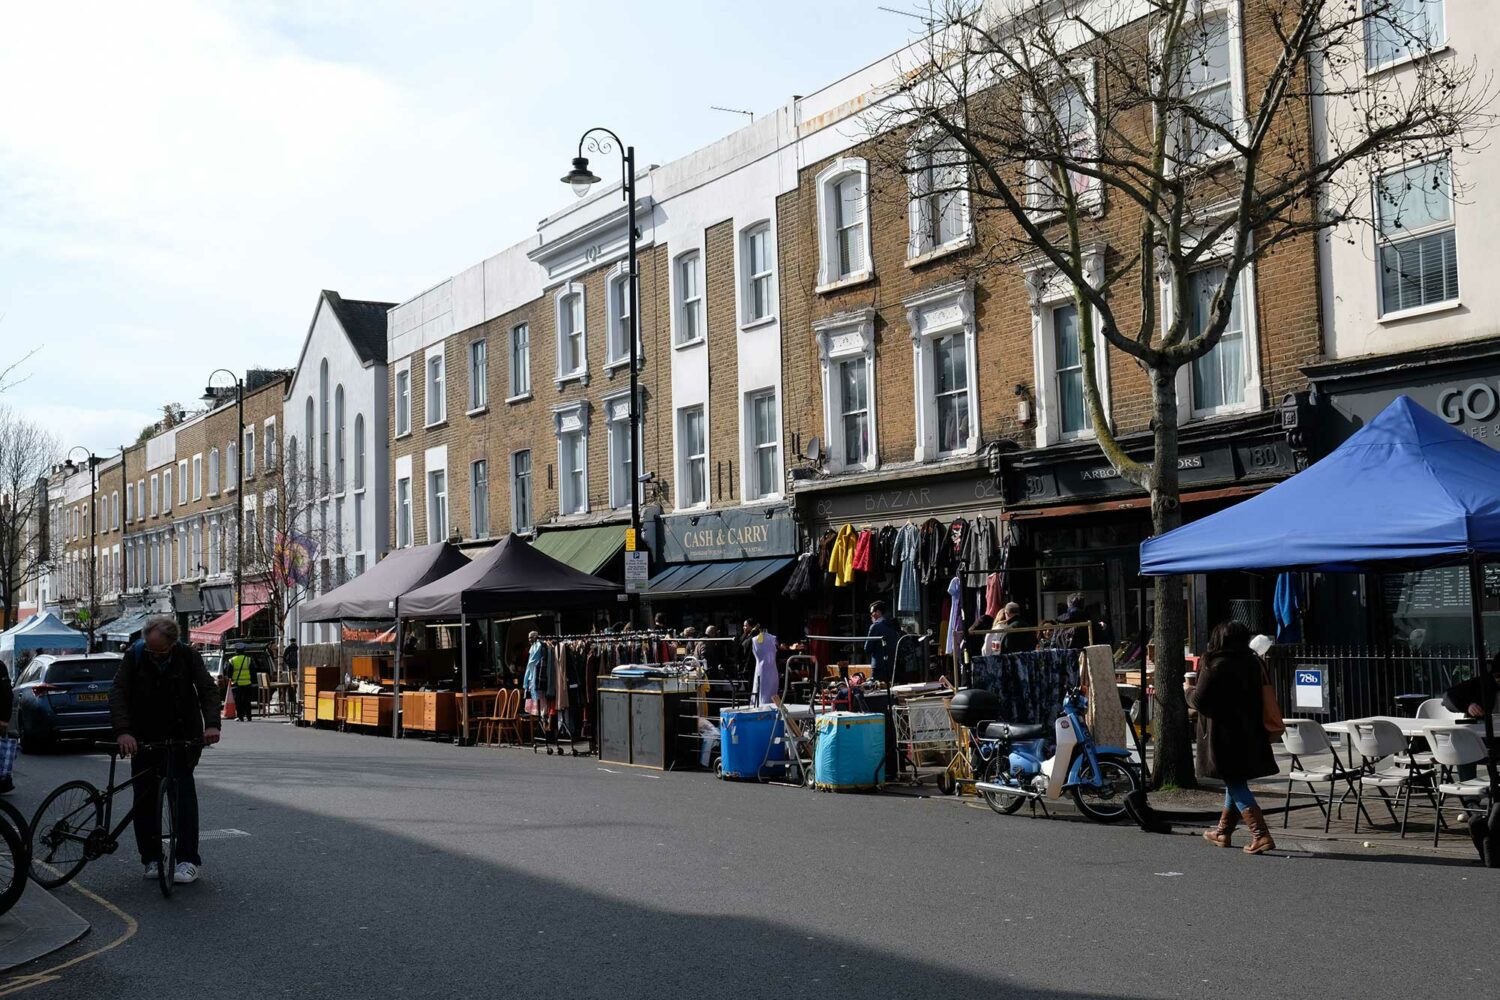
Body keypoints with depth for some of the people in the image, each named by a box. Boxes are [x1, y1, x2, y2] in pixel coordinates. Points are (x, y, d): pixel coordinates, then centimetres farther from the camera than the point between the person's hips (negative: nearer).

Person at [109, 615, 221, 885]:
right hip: (144, 739, 2)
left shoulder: (188, 656, -10)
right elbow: (118, 693, -15)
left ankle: (189, 860, -11)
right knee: (144, 797, 3)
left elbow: (207, 689, -12)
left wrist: (211, 724, -30)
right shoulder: (134, 655, -9)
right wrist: (123, 731, -30)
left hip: (182, 738, -2)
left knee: (184, 791, -10)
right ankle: (151, 858, 15)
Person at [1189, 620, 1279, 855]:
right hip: (1250, 735, 8)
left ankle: (1261, 835, -14)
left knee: (1236, 785, -4)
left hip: (1224, 736, -8)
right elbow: (1261, 698, 15)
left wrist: (1189, 691, 6)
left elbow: (1199, 700, -14)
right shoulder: (1253, 663, 6)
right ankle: (1223, 831, 32)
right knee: (1236, 782, 18)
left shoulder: (1215, 666, -16)